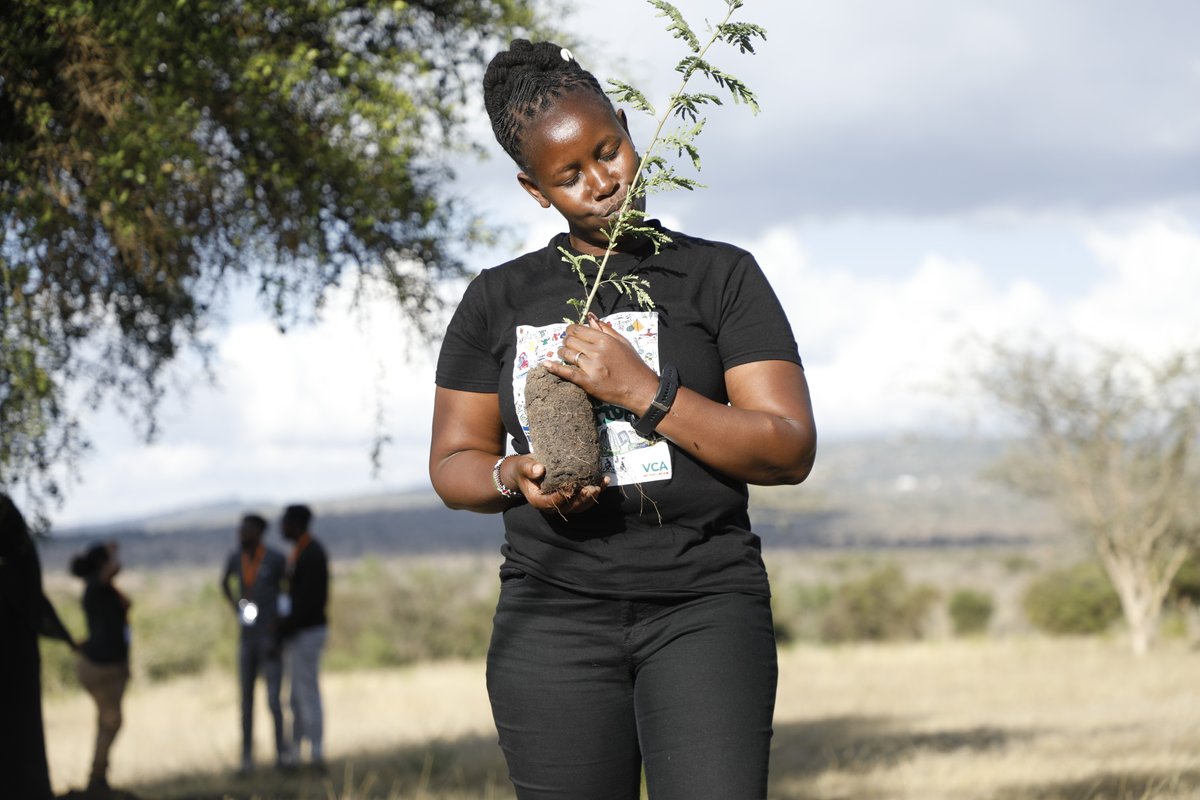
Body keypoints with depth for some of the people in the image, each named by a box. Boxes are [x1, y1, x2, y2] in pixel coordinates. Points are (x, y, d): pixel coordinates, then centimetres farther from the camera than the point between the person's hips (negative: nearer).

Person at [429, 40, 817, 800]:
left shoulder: (722, 276, 5)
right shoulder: (498, 301, 12)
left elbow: (790, 450, -3)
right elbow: (453, 461, 16)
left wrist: (643, 393, -15)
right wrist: (515, 477, -8)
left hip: (705, 608, -2)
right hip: (556, 618, 2)